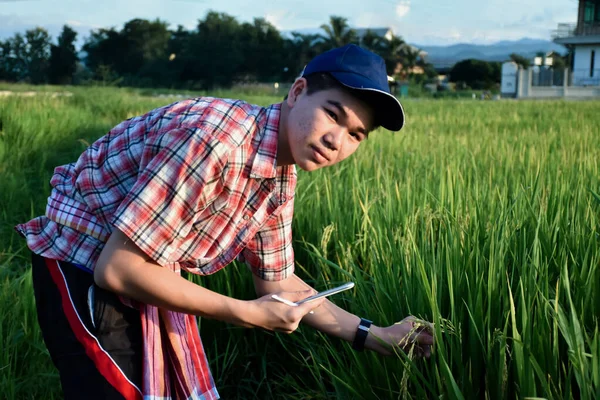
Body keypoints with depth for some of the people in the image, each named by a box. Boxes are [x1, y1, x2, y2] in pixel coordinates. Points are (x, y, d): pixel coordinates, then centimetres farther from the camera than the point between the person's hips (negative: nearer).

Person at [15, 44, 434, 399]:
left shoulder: (281, 178, -5)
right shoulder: (214, 137, -32)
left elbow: (277, 281, 9)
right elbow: (117, 268, -31)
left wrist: (372, 335, 5)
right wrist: (248, 314, -25)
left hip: (149, 273, 8)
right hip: (85, 267, -8)